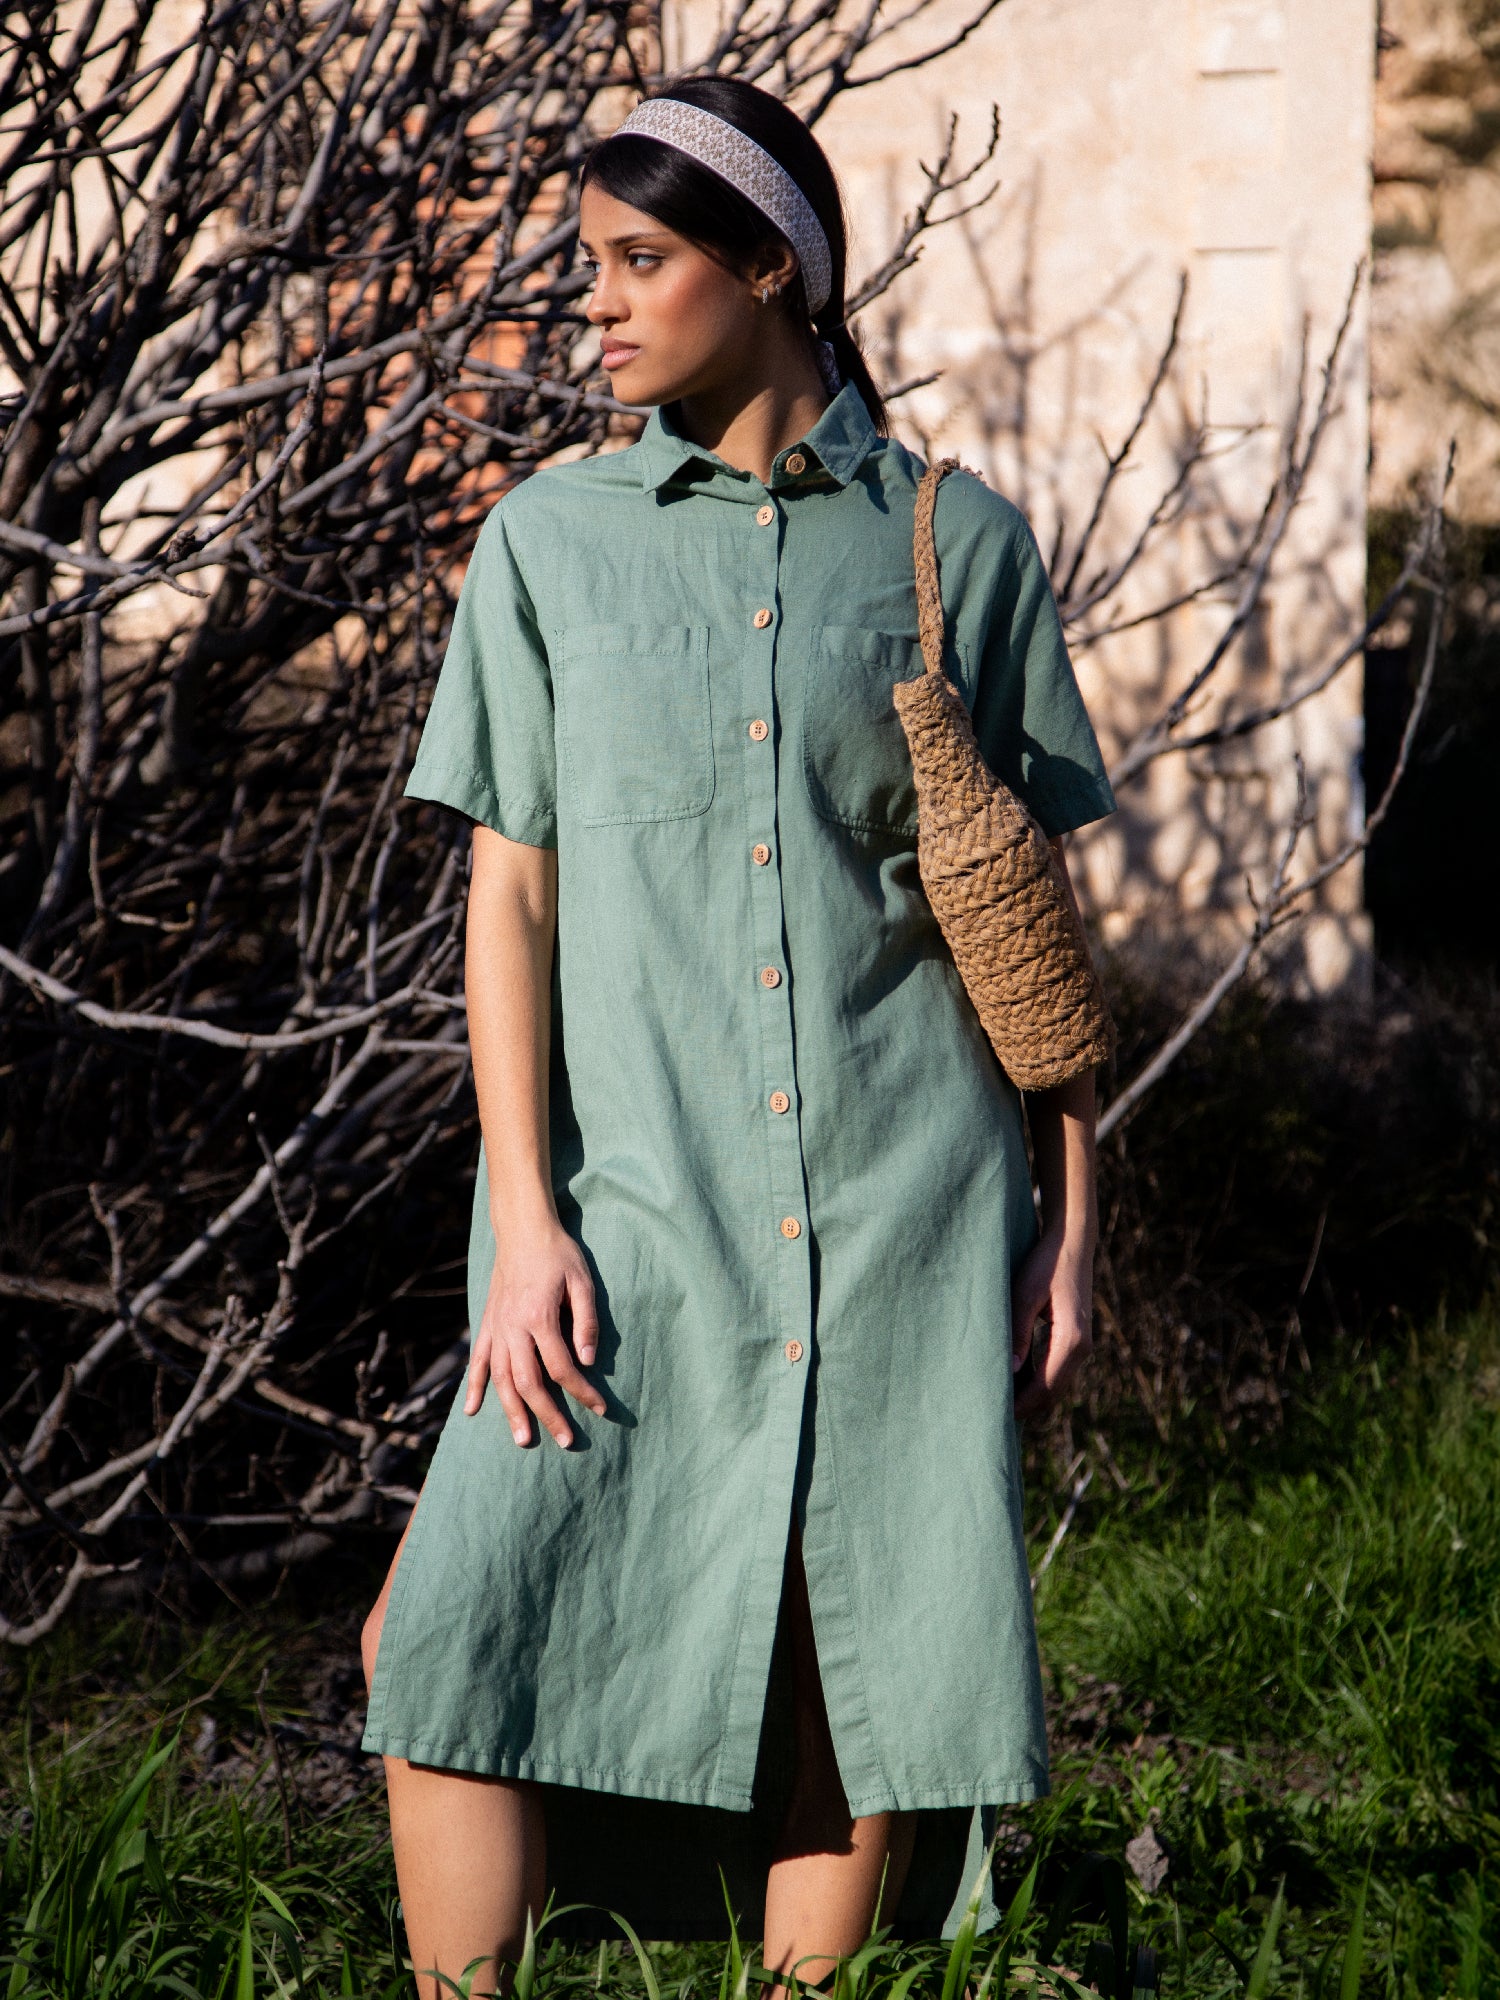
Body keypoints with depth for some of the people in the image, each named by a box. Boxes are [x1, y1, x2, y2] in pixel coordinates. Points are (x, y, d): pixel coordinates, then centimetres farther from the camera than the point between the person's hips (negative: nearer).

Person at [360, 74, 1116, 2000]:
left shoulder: (962, 542, 7)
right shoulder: (550, 540, 9)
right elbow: (510, 894, 5)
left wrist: (1072, 1216, 6)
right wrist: (524, 1213, -4)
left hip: (907, 1209, 0)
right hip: (638, 1206, 1)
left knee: (861, 1690, 1)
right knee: (462, 1637, -11)